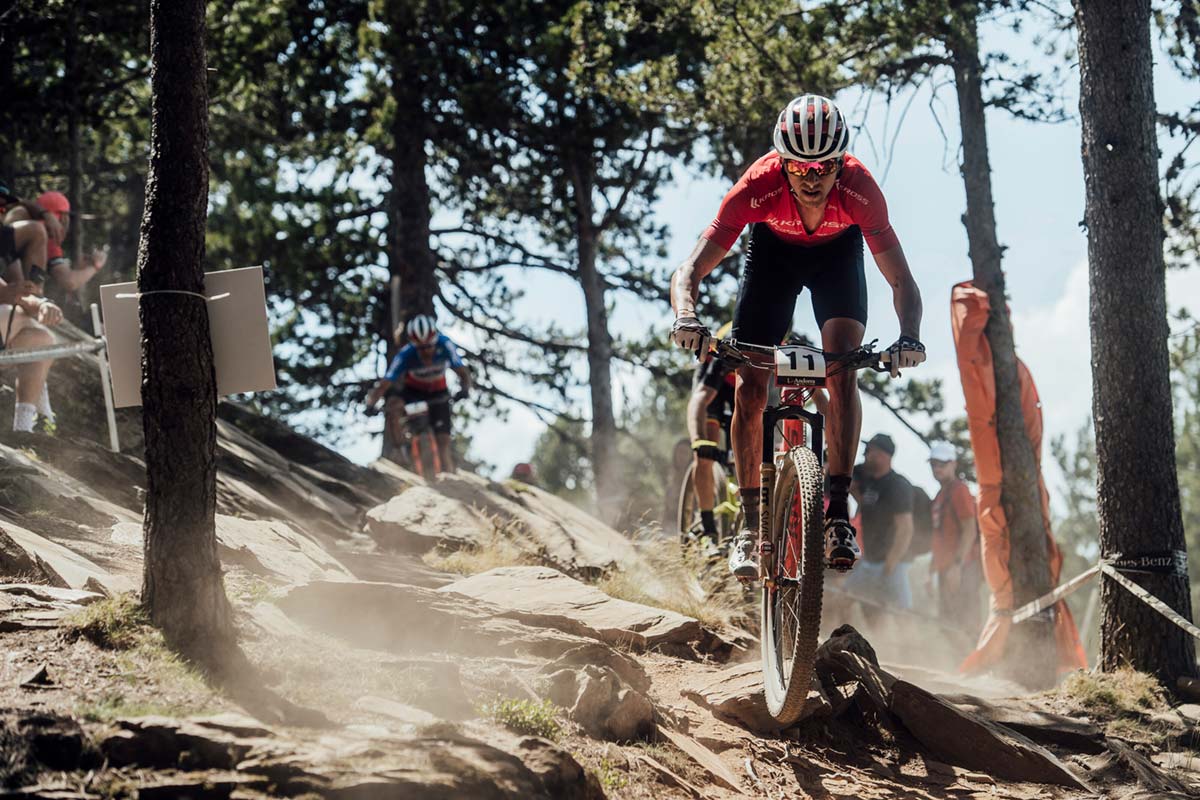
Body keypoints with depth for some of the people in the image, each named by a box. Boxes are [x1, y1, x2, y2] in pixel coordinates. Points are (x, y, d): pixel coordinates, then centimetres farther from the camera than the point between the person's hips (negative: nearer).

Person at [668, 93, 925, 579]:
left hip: (837, 252, 0)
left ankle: (839, 514, -18)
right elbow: (689, 271, -37)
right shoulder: (759, 186, -37)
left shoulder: (859, 189, -36)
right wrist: (686, 316, -58)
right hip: (774, 250, 1)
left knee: (842, 370, -22)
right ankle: (750, 525, -1)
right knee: (750, 383, -10)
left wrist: (909, 338, -52)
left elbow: (901, 280, -33)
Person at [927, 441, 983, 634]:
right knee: (946, 620, 14)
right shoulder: (942, 493, 18)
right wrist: (933, 565, 20)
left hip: (962, 568, -10)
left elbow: (970, 531, -18)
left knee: (965, 622, -13)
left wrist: (957, 565, -23)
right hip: (946, 567, 10)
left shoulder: (959, 490, -11)